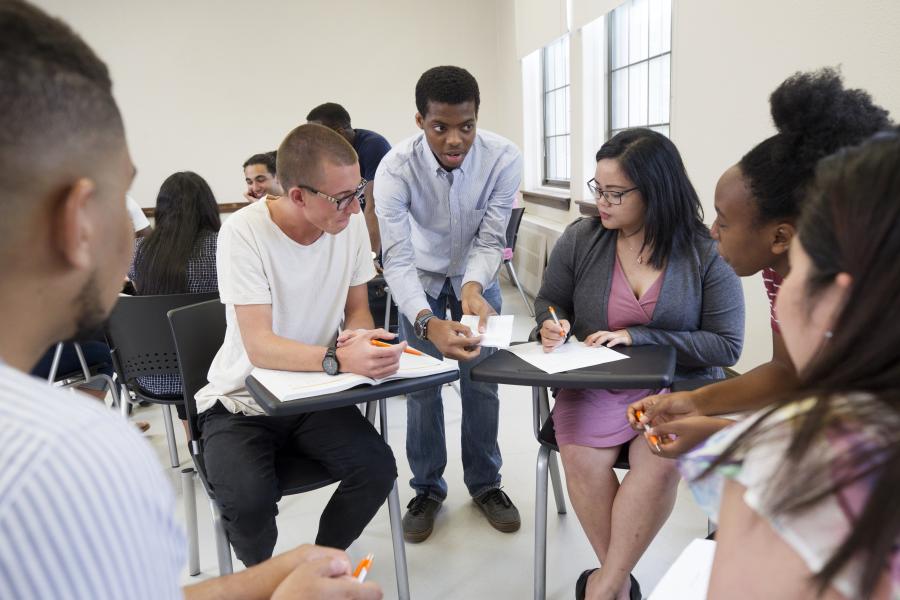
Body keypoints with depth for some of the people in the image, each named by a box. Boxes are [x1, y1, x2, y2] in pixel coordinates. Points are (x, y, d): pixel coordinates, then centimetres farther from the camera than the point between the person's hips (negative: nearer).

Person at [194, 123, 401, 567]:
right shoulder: (244, 231, -21)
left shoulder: (350, 221, -7)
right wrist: (339, 359, -43)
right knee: (249, 500, -28)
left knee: (378, 469, -20)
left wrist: (359, 337, -19)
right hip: (241, 402, -3)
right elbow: (259, 347, -26)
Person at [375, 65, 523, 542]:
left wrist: (472, 289, -45)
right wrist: (428, 322, -52)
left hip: (476, 276, 1)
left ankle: (485, 483, 25)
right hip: (420, 280, -1)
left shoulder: (502, 158, -28)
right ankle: (427, 489, 21)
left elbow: (490, 240, -24)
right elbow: (397, 258, -36)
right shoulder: (396, 168, -31)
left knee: (481, 384, 5)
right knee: (422, 387, 1)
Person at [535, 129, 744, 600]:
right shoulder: (580, 239, -2)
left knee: (660, 464, -31)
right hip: (594, 383, 2)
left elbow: (726, 346, -7)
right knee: (583, 461, -27)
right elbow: (549, 300, 14)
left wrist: (638, 339, -16)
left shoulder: (706, 255, -7)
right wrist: (551, 325, -12)